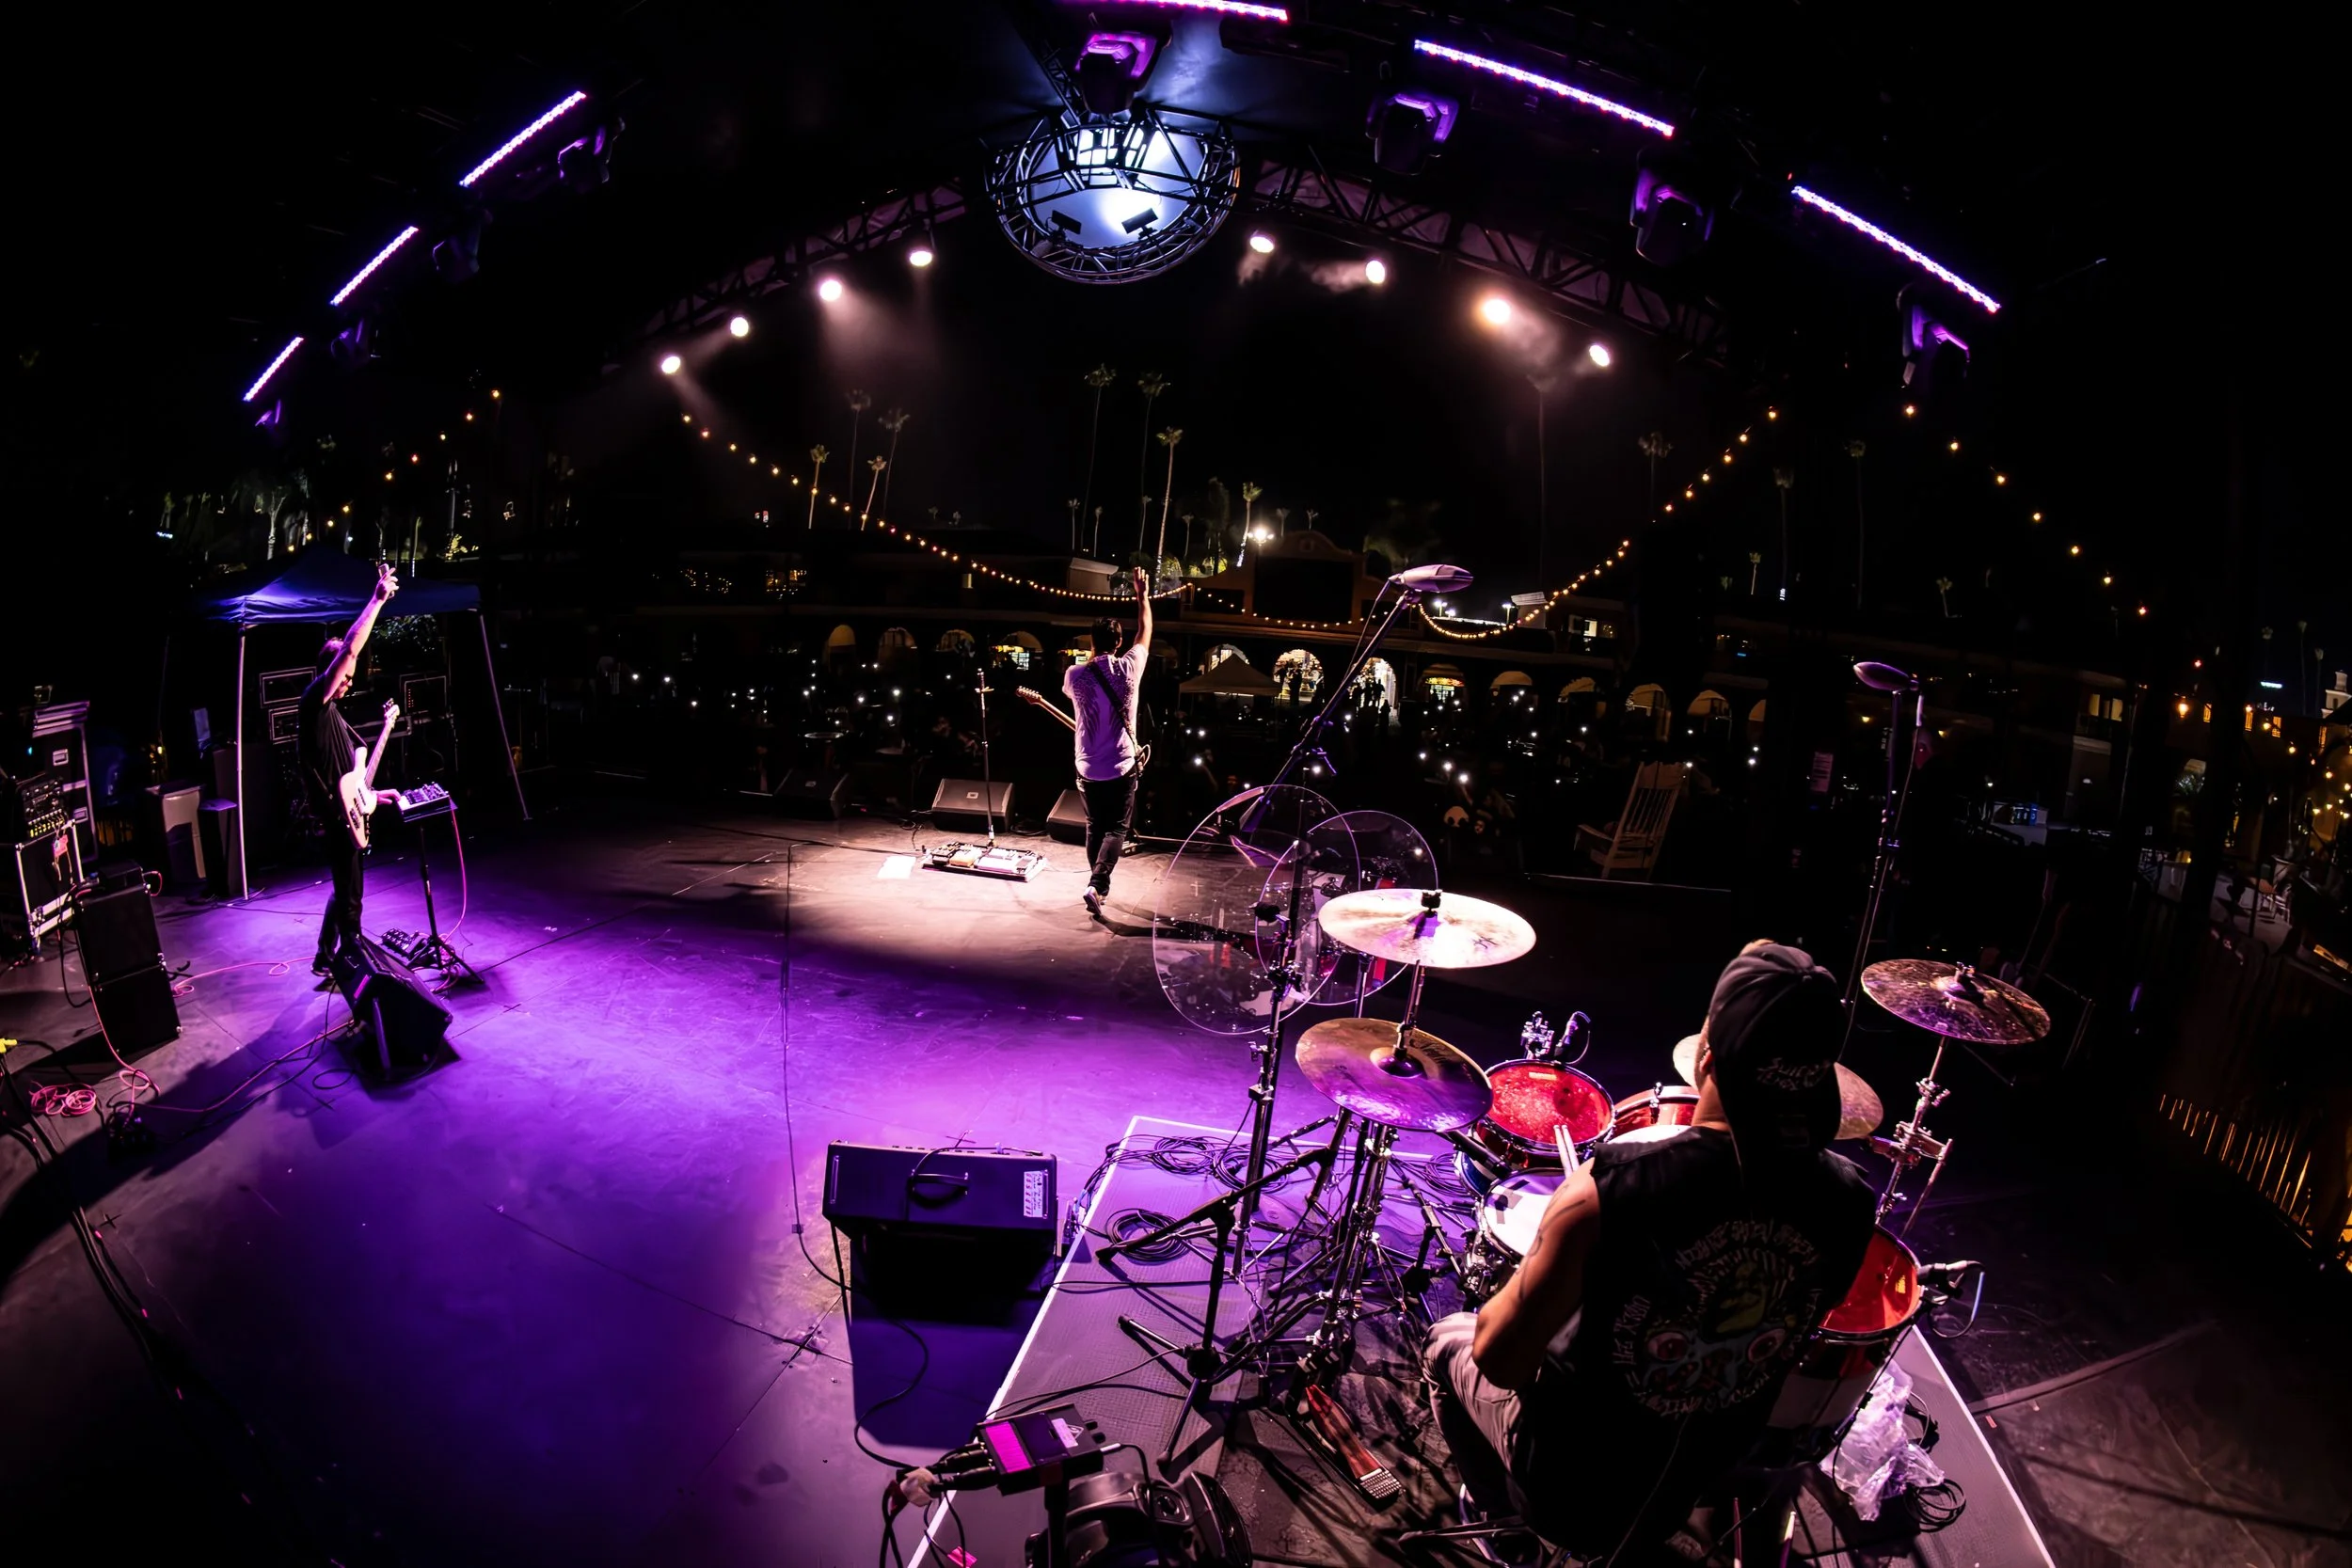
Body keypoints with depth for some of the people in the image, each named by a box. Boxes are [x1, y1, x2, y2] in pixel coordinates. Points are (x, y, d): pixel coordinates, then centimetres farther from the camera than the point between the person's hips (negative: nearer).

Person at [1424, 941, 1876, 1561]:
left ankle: (1497, 1510, 36)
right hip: (1698, 1484, 4)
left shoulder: (1613, 1187, -36)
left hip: (1573, 1488, -4)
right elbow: (1787, 1333, -1)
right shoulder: (1849, 1202, -20)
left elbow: (1500, 1358, -24)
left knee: (1449, 1340, 24)